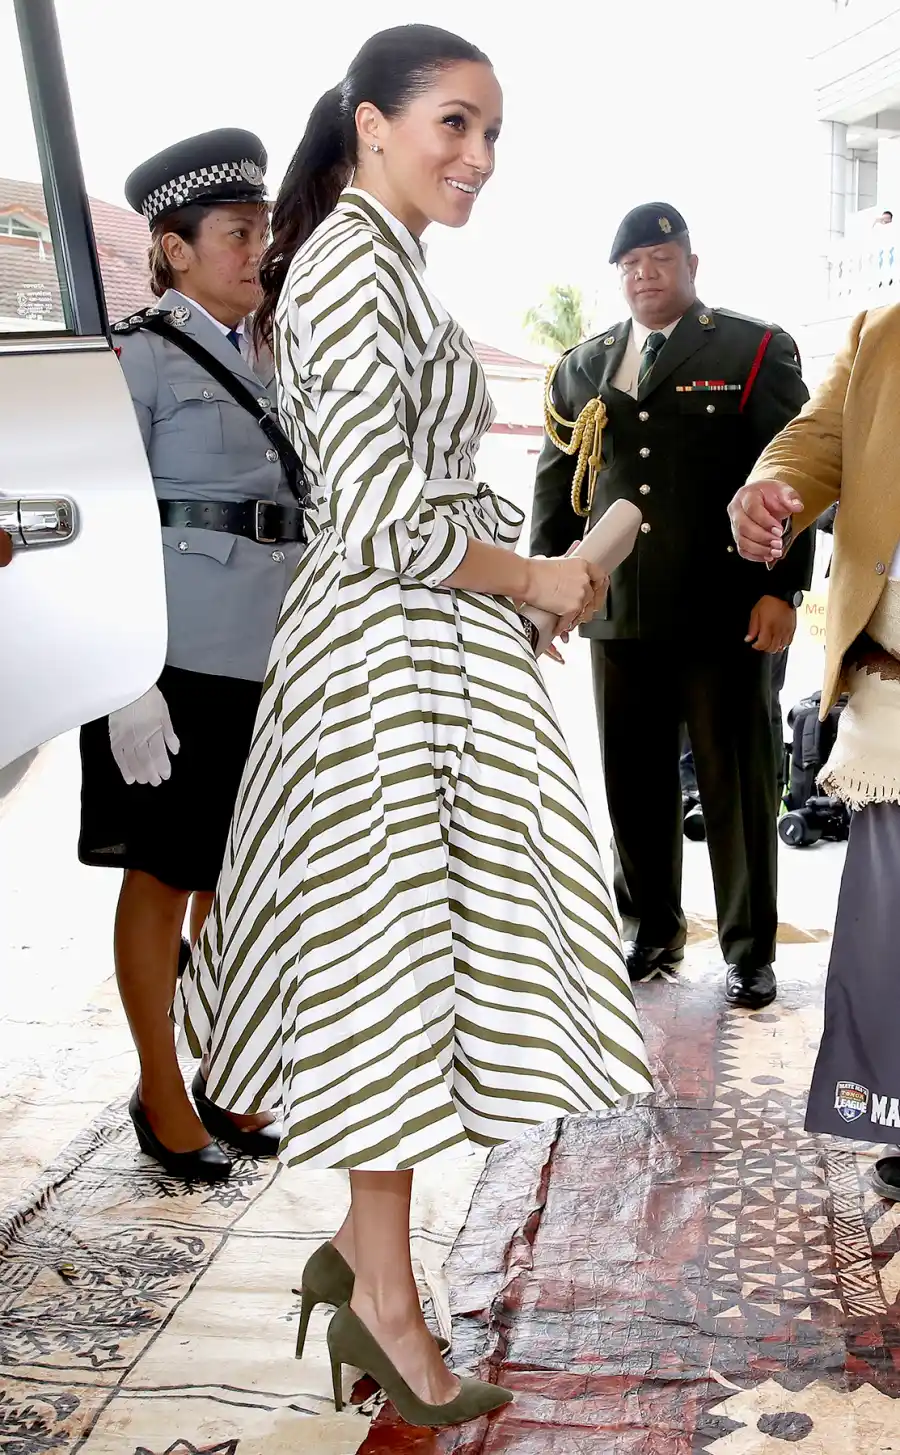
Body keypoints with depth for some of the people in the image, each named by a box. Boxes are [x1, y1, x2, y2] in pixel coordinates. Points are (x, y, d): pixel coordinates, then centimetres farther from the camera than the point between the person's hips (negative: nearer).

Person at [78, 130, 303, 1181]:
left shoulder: (265, 362, 14)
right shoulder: (138, 357, -6)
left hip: (271, 661, 6)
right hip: (180, 662, -6)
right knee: (164, 880, 5)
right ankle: (162, 1095, 20)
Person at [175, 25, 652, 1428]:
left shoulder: (370, 261, 16)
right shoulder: (355, 269, -16)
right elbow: (389, 525, -23)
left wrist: (530, 564, 13)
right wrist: (537, 578, -10)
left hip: (405, 642, 10)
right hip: (391, 652, -10)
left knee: (390, 952, 16)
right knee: (395, 955, -1)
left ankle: (364, 1237, 30)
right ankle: (383, 1301, 15)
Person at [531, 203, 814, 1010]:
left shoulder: (757, 351, 2)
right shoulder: (582, 366, 15)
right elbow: (556, 484, 15)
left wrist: (781, 588, -9)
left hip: (724, 610, -3)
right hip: (618, 610, 4)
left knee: (736, 782, 4)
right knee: (635, 784, 9)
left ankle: (750, 949, 16)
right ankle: (653, 931, 25)